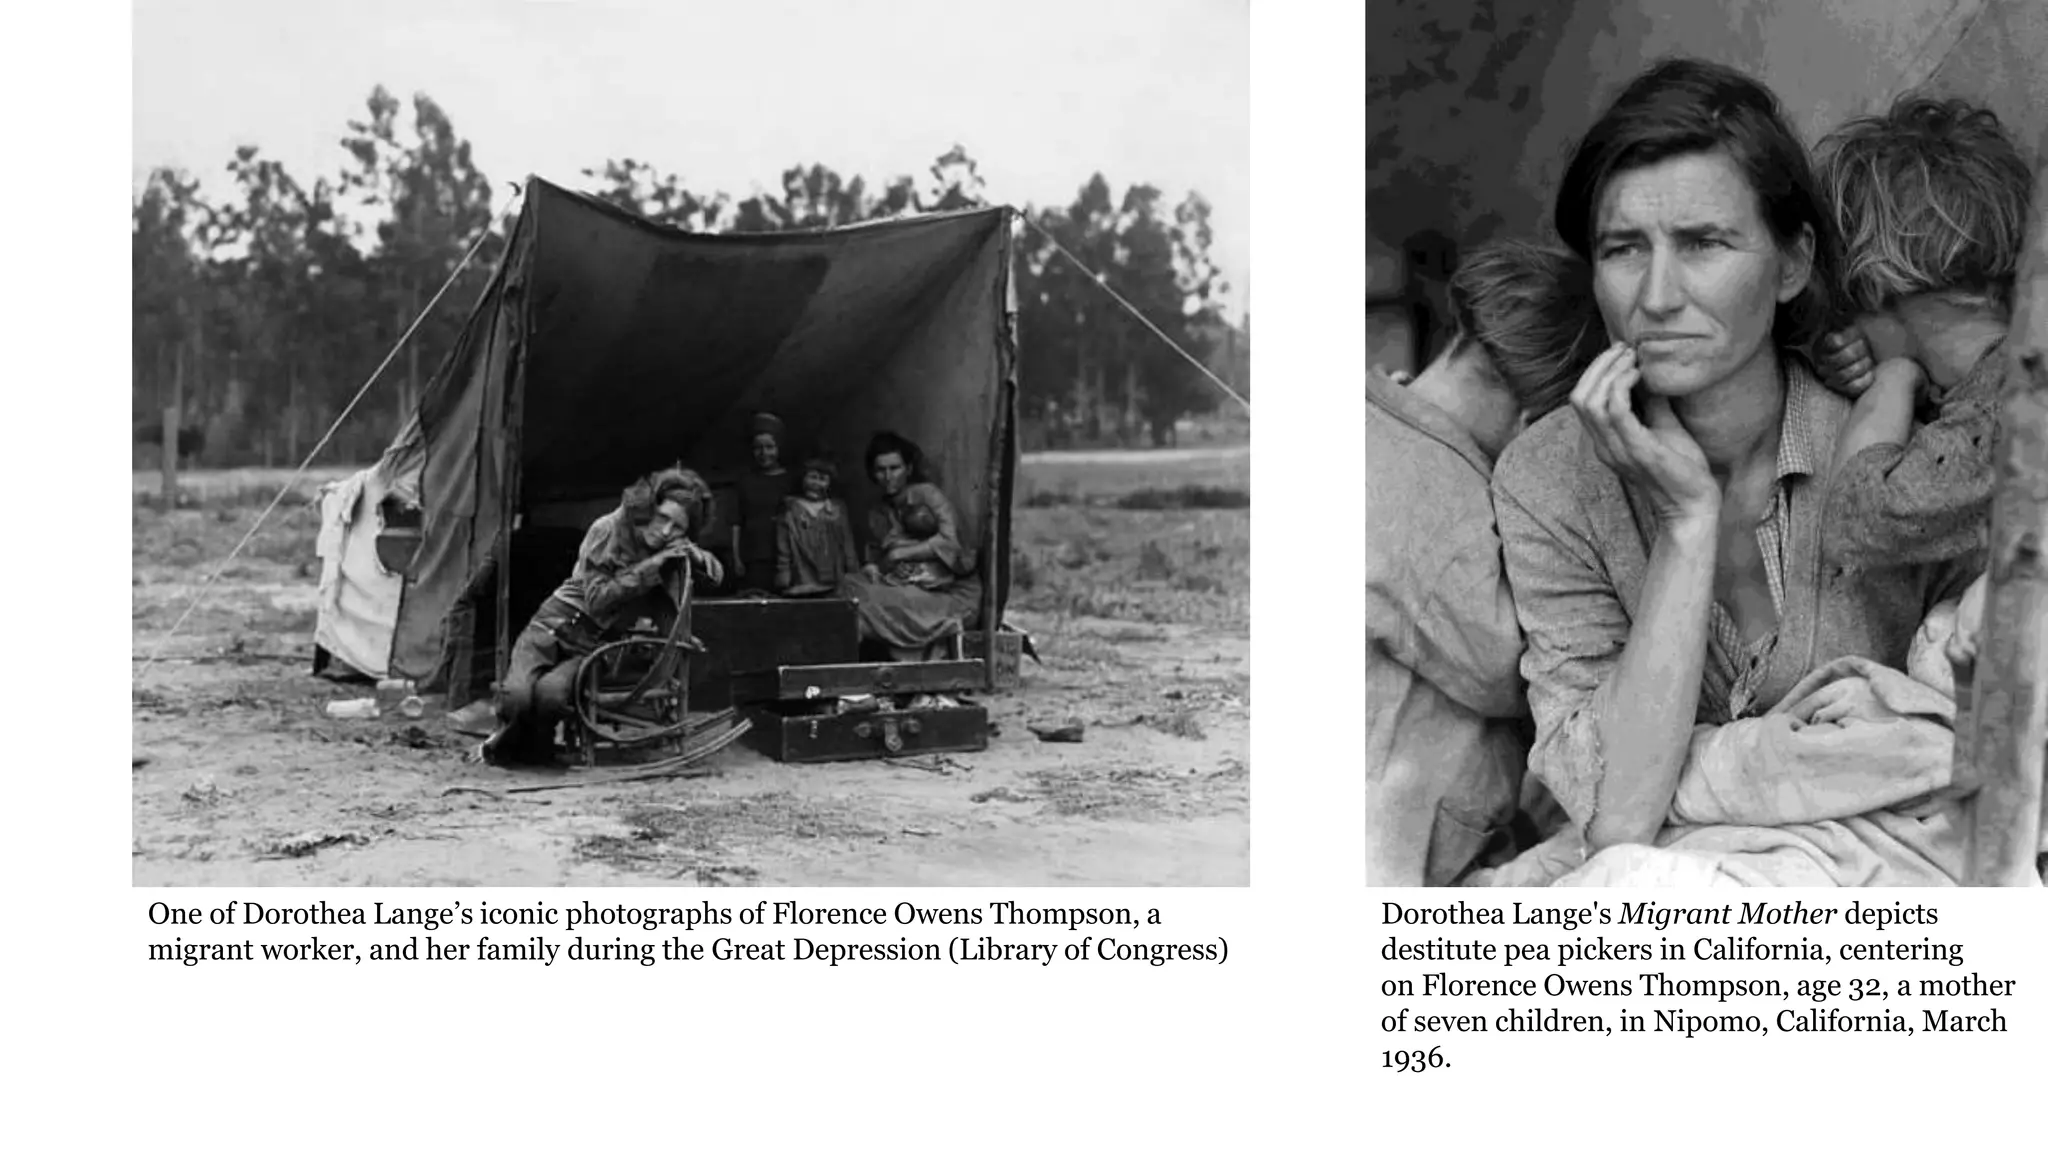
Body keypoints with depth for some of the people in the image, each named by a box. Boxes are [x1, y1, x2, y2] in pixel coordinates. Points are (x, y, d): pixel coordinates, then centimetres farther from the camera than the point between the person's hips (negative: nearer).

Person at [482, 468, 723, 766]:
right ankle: (510, 734, 7)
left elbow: (716, 573, 17)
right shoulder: (608, 529, -10)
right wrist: (648, 568, -21)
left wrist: (698, 555, -7)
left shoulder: (672, 551, 3)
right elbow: (597, 599, -14)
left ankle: (536, 742, 2)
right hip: (556, 626, -2)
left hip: (597, 645, 2)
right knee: (517, 695, -28)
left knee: (551, 693, -31)